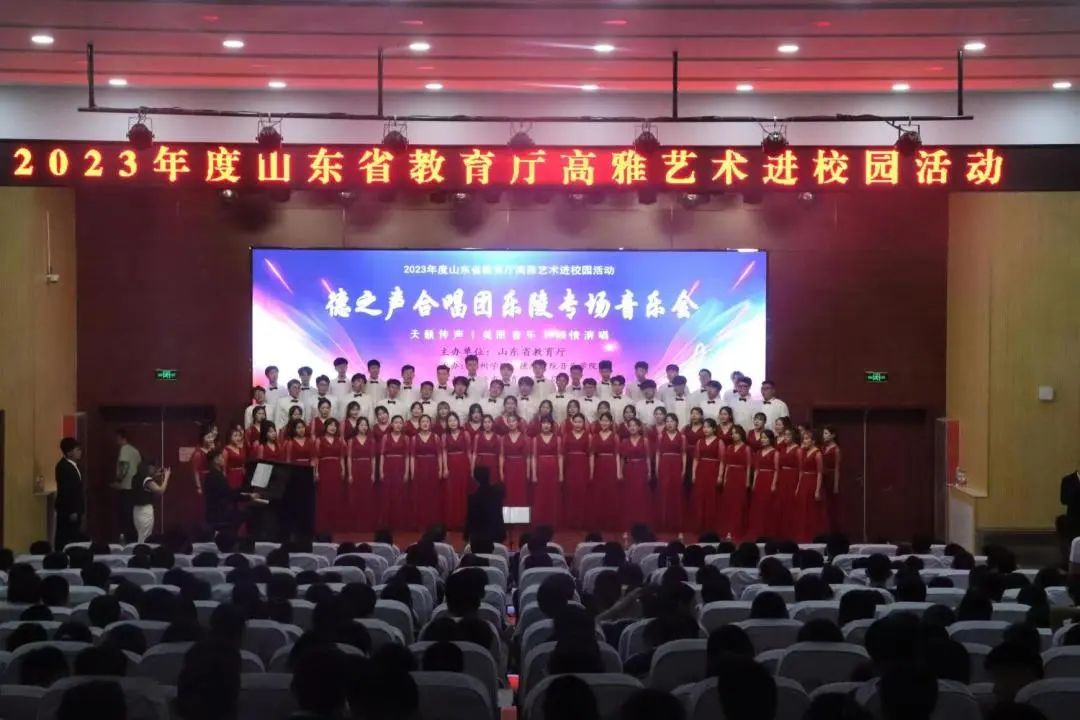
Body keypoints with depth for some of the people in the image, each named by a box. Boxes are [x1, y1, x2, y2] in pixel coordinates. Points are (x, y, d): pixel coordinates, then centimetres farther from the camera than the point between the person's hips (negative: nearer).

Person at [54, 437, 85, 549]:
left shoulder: (72, 465, 11)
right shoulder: (63, 467, -18)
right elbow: (65, 491, -21)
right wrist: (71, 511, -21)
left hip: (74, 508, 10)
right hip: (68, 510, -10)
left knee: (73, 538, 11)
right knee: (65, 540, -6)